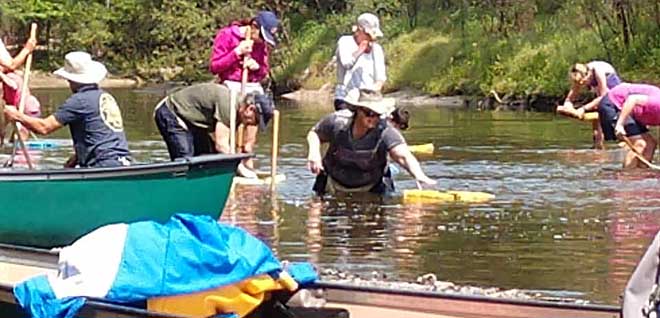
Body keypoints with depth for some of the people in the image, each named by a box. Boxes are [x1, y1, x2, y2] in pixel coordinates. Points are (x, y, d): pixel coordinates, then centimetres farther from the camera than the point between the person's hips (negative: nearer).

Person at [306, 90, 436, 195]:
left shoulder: (385, 132, -29)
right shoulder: (337, 122, -22)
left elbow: (403, 155, -44)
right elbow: (315, 133, -1)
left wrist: (419, 175, -63)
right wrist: (314, 151, -22)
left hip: (370, 188, -1)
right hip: (333, 185, 1)